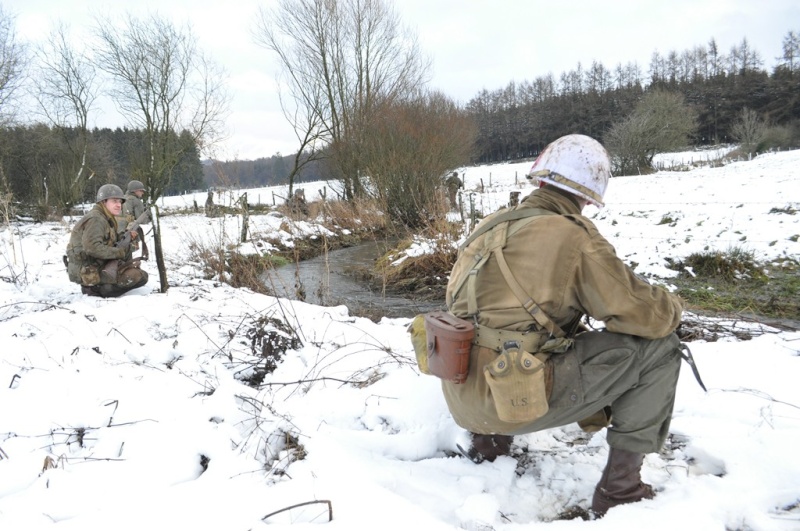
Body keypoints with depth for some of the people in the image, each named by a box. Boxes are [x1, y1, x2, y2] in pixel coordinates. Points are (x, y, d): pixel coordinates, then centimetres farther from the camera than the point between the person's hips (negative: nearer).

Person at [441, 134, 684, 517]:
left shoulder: (492, 226, 13)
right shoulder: (573, 237, -10)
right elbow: (645, 317, -10)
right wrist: (672, 306, 16)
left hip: (461, 395, 8)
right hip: (514, 399, -7)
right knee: (658, 346, 2)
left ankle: (490, 439, 26)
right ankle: (621, 486, 5)